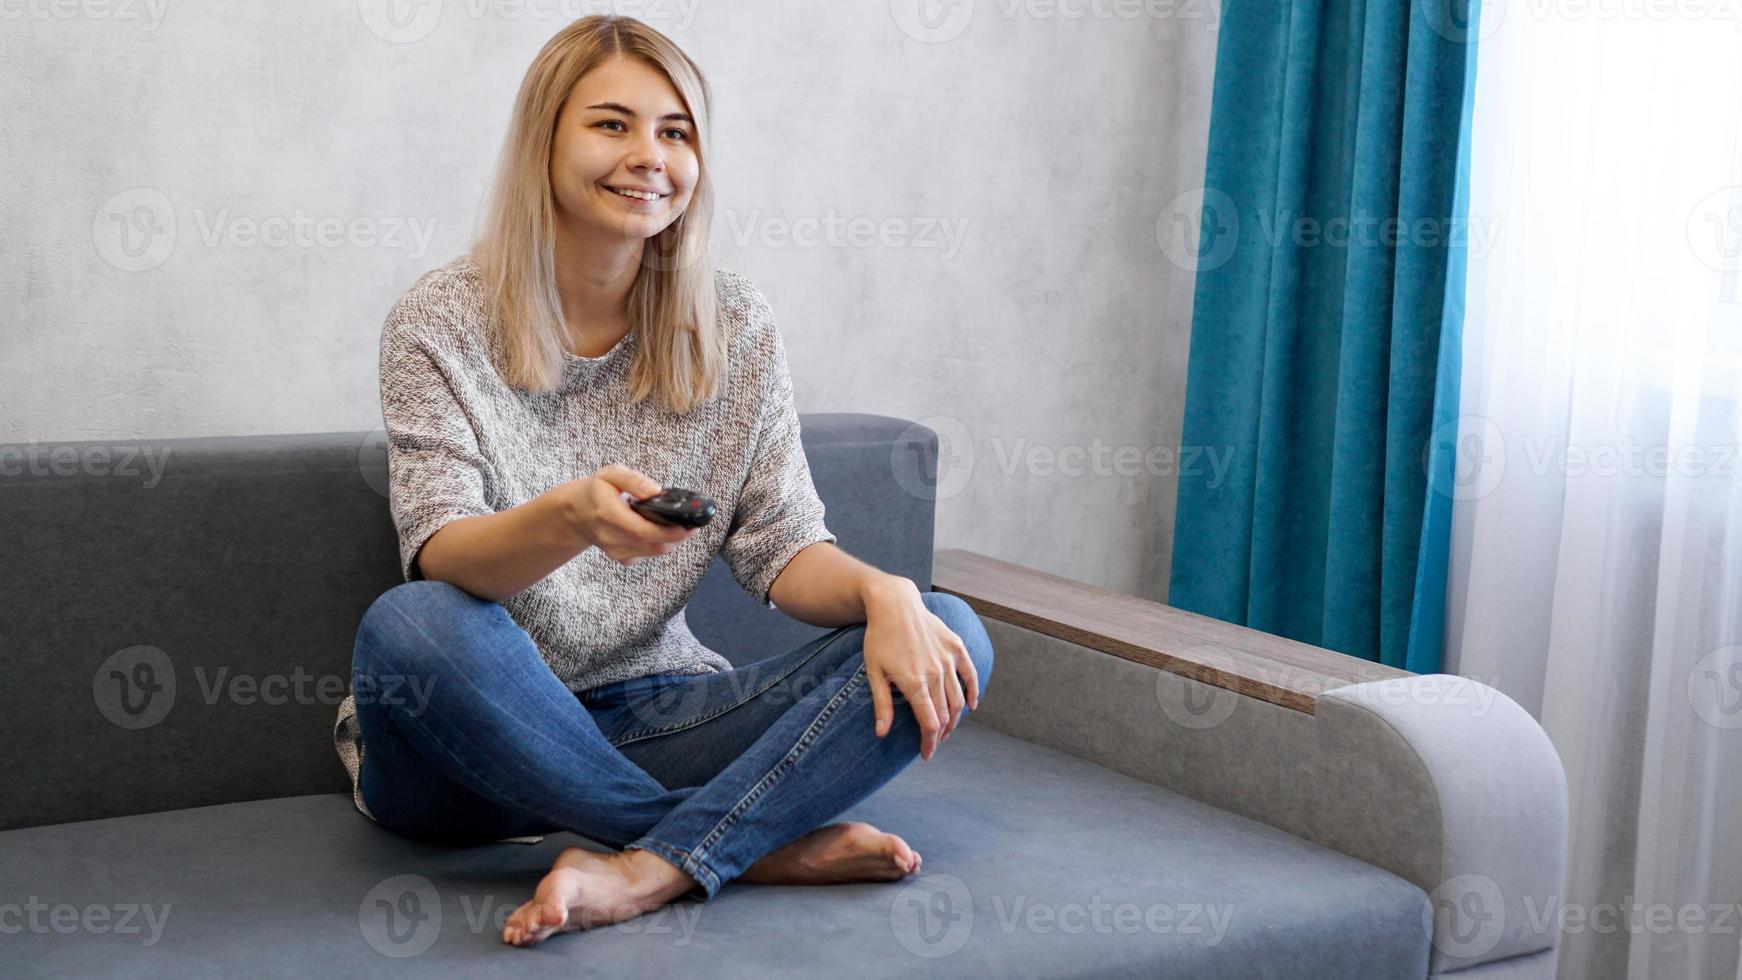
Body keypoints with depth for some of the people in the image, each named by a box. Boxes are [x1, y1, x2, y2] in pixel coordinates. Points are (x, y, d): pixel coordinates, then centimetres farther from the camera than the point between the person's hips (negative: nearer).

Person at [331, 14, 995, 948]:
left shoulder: (733, 326, 3)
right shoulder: (440, 321, -6)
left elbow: (784, 549, 1)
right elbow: (440, 555, -17)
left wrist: (884, 592, -22)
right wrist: (571, 517, -39)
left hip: (651, 716, 3)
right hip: (474, 745, -3)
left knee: (949, 637, -15)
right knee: (406, 627, -37)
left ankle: (643, 873, -31)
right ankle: (759, 843, -22)